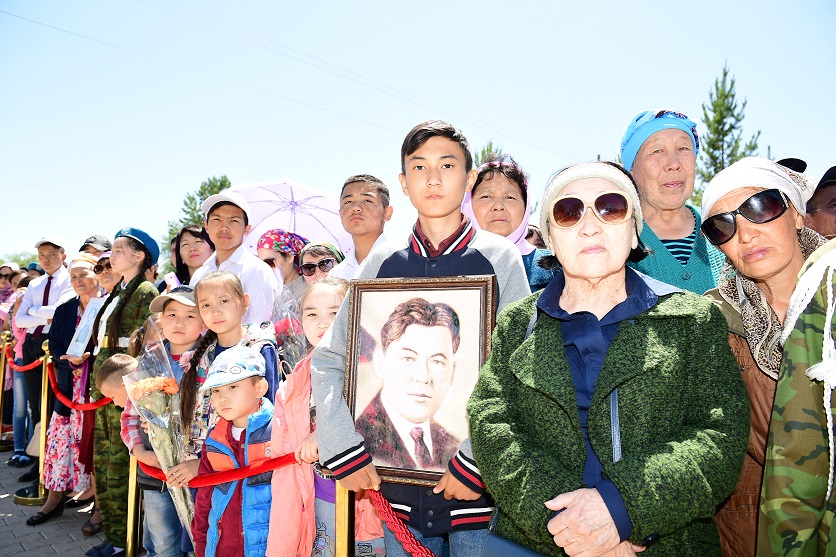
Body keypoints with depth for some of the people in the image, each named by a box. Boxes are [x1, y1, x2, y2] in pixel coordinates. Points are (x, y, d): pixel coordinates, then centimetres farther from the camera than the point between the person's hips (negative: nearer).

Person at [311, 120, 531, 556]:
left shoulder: (501, 258, -2)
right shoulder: (382, 262, 4)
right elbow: (328, 360, 4)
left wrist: (478, 459, -14)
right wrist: (342, 448, -7)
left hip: (478, 481, -2)